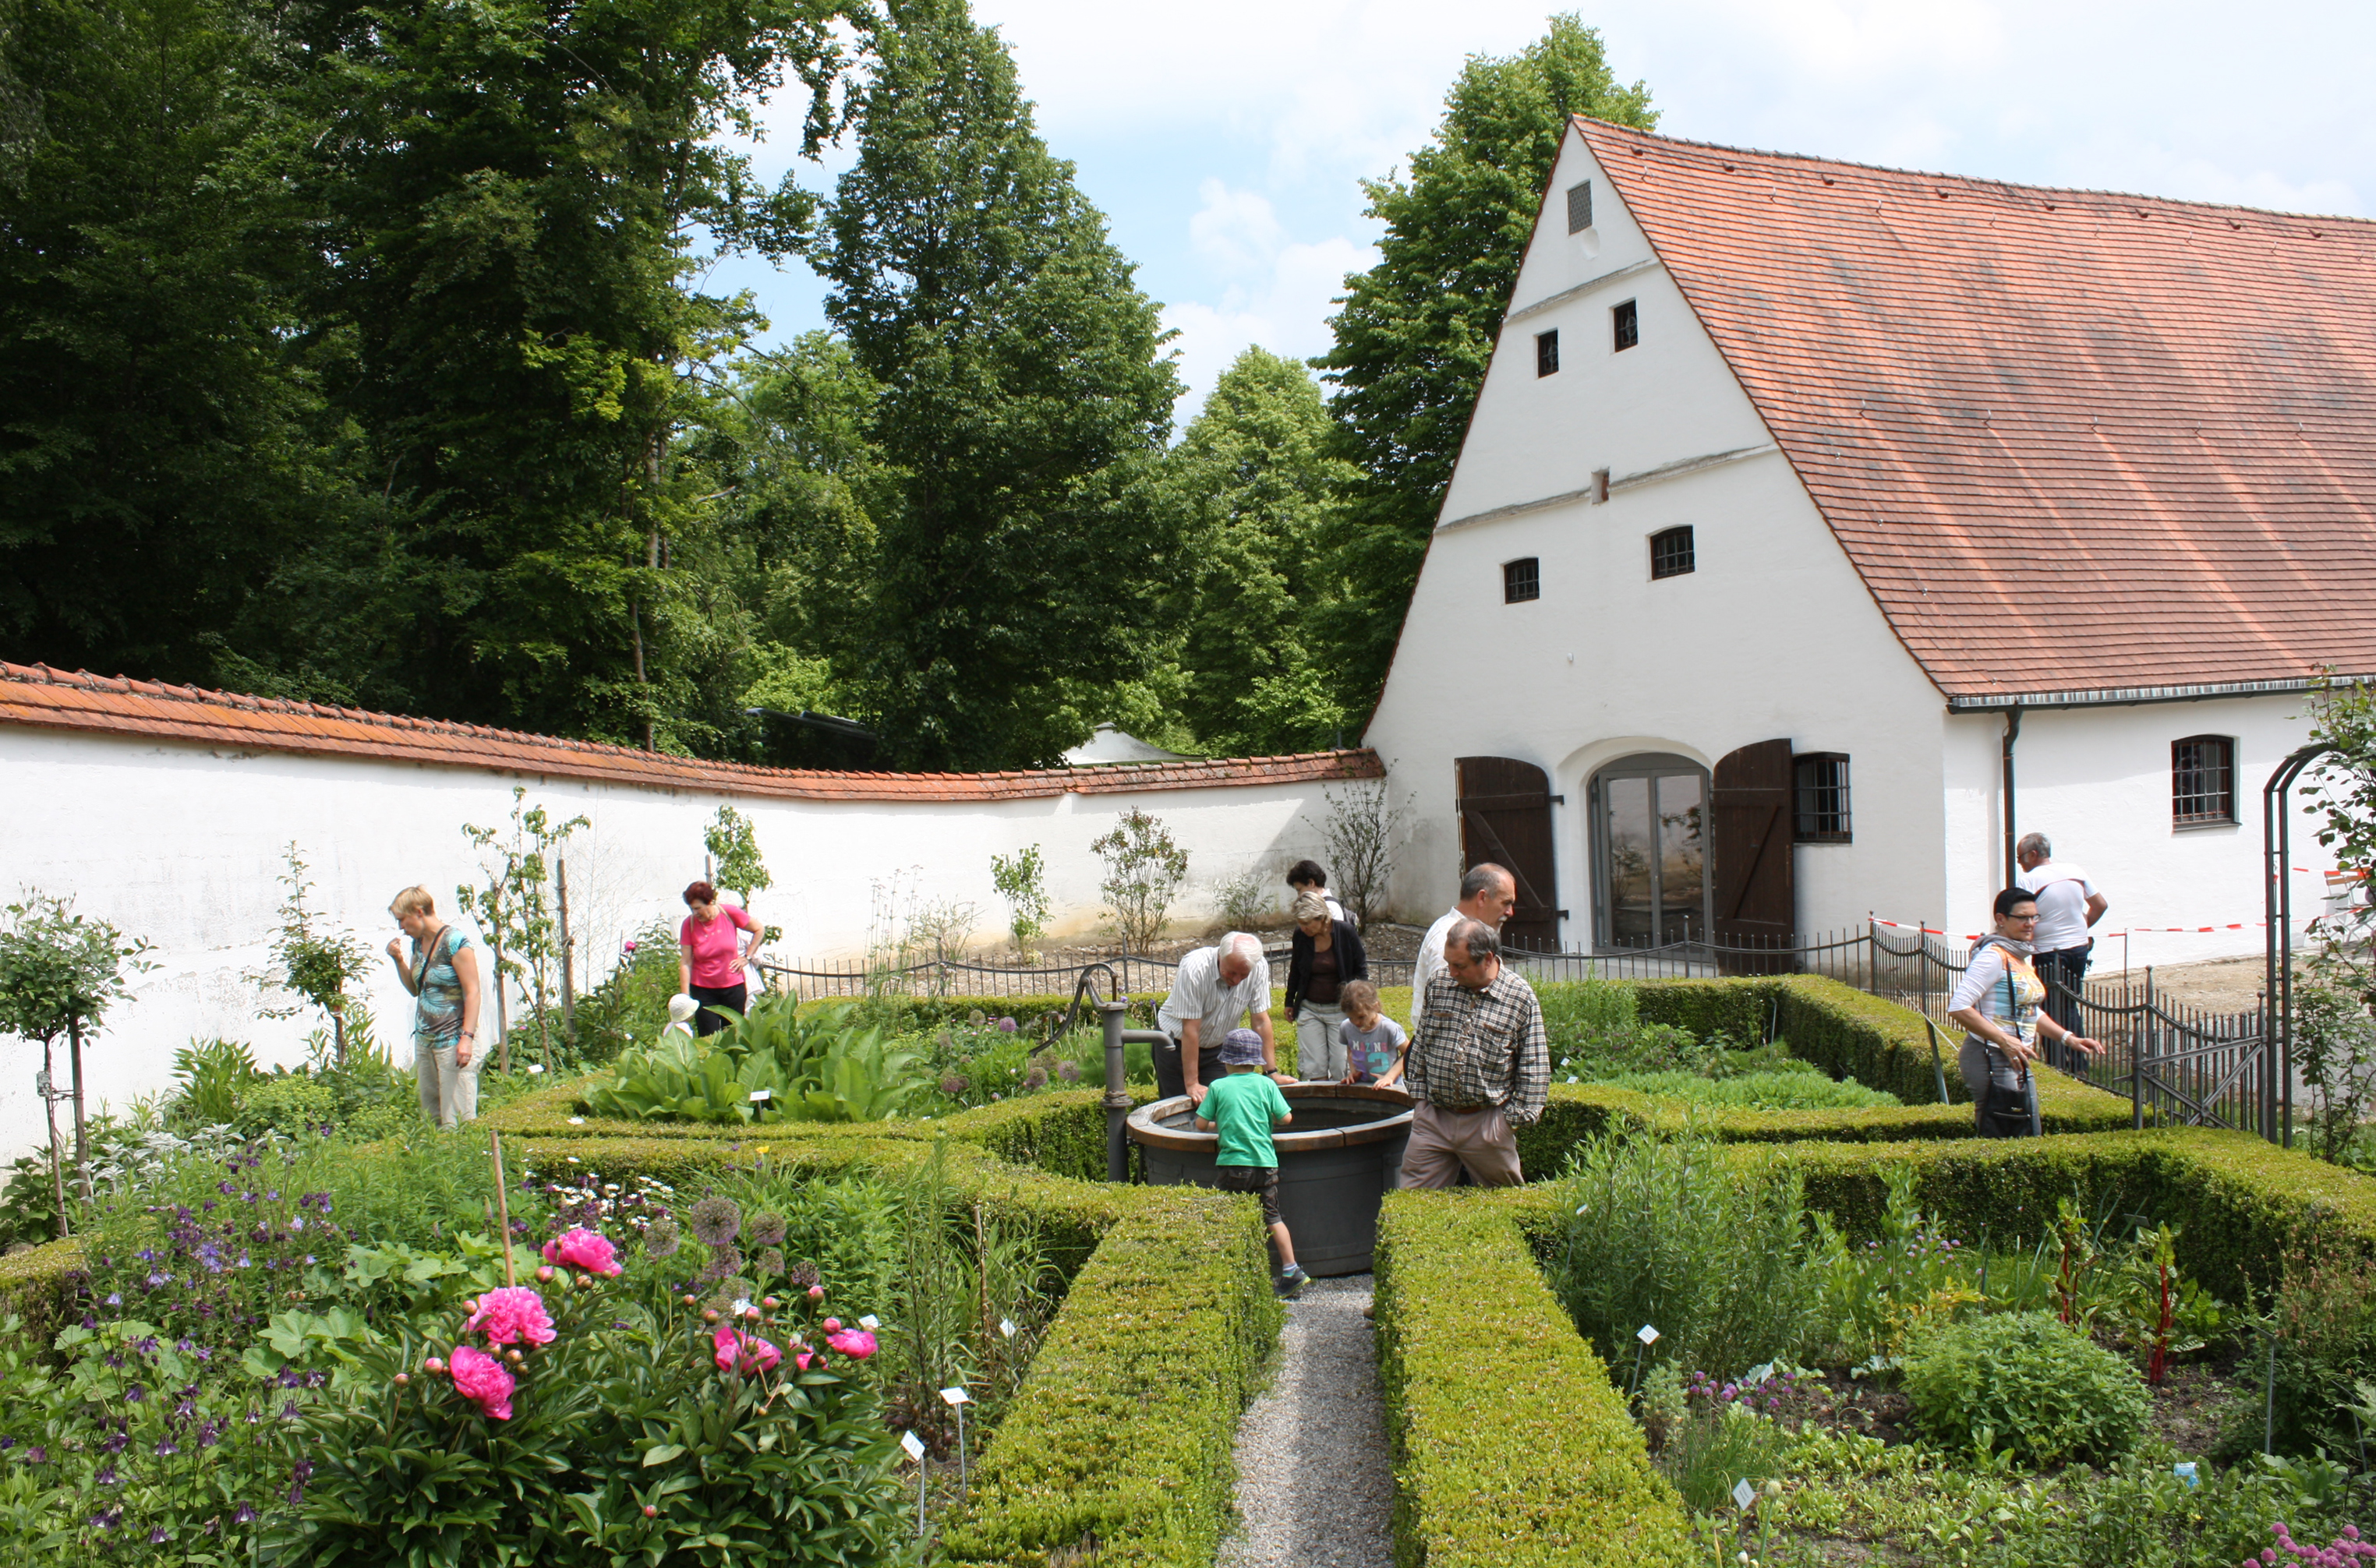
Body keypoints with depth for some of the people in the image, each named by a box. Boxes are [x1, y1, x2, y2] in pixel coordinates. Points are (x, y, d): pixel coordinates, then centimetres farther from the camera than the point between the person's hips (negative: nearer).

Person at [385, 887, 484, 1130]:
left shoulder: (455, 942, -12)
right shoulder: (418, 943, 12)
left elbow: (472, 992, -15)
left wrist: (467, 1037, -21)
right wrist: (398, 960, 7)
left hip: (453, 1041, -8)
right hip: (425, 1040, 8)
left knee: (457, 1116, -9)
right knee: (430, 1114, 7)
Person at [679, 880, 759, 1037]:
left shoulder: (729, 913, -9)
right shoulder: (689, 924, -8)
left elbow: (758, 930, 6)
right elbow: (685, 963, -8)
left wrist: (747, 957, 0)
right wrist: (686, 998, -11)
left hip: (734, 987, 0)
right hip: (703, 990, 0)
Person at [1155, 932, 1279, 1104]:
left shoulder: (1259, 968, -19)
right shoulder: (1195, 969, -30)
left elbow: (1261, 1022, -13)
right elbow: (1190, 1029, -27)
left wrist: (1273, 1072, -15)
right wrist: (1192, 1083, -25)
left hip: (1217, 1047, 3)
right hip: (1176, 1044, -3)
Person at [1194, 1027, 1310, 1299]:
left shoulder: (1218, 1086, 0)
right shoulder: (1266, 1084, 3)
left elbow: (1201, 1125, 0)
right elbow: (1286, 1118, 1)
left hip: (1231, 1164, -2)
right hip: (1265, 1164, 3)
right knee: (1272, 1217, 13)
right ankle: (1291, 1271, 11)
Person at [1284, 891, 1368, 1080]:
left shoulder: (1345, 932, -11)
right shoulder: (1300, 935, -4)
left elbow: (1361, 969, 1)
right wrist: (1290, 1001, 20)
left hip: (1340, 1009, -2)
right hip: (1309, 1009, 3)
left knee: (1341, 1069, -4)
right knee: (1314, 1068, 1)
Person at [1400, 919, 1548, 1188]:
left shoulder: (1521, 997, -7)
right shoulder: (1438, 985, 3)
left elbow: (1534, 1067, -2)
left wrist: (1515, 1116, -5)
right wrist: (1419, 1094, 9)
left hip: (1487, 1122, -3)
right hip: (1433, 1117, 3)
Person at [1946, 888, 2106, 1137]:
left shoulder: (2021, 957, 14)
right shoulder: (1993, 956, -15)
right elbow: (1958, 1007, -25)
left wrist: (2068, 1039, 16)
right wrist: (2004, 1040, -28)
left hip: (2017, 1061, 10)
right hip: (1992, 1059, -10)